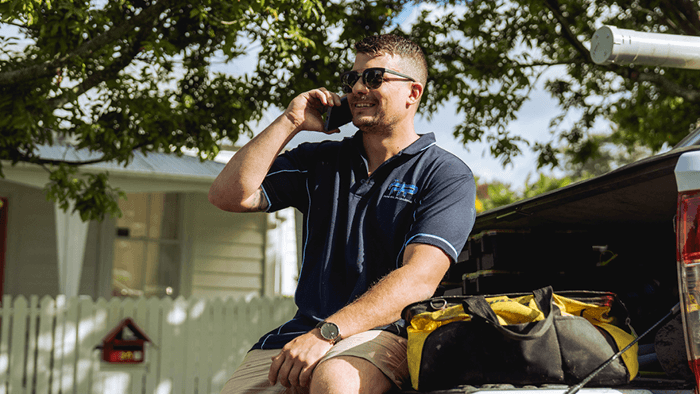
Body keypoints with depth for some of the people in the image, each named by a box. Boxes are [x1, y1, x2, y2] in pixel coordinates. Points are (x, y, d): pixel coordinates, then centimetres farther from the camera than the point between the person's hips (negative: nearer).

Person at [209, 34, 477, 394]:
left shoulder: (446, 175, 2)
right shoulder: (319, 162, 18)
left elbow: (419, 279, -13)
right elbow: (229, 196, 8)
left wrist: (327, 332, -24)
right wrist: (290, 122, 5)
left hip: (385, 333, -4)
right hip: (301, 331, 5)